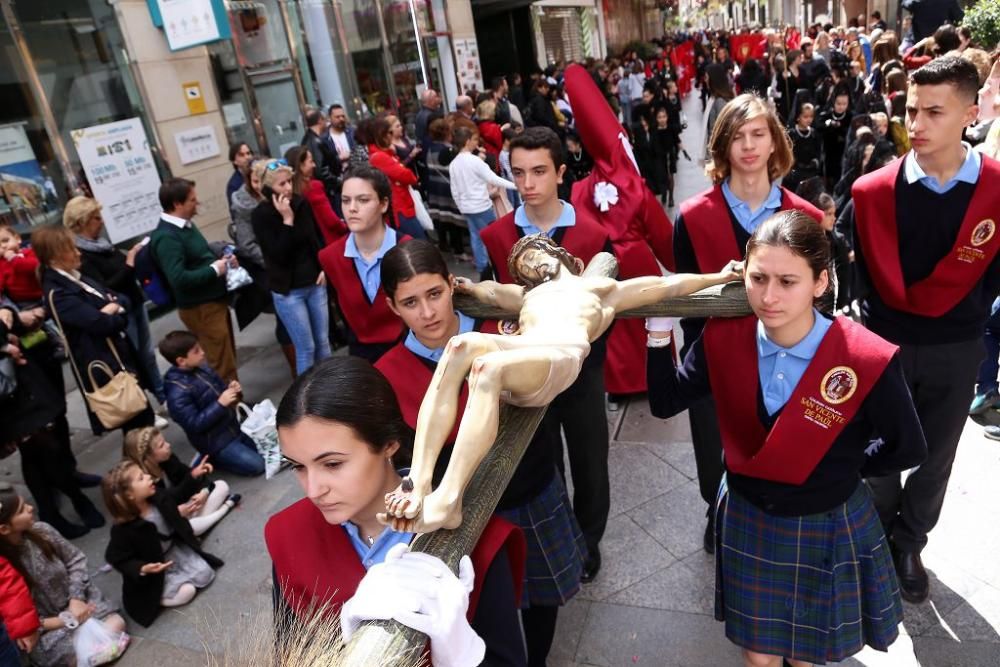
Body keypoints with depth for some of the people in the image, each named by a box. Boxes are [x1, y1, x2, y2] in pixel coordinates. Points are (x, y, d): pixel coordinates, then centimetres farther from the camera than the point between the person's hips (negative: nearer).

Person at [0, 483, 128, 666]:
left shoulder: (41, 531, -10)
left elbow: (75, 560, 3)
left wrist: (76, 598, -11)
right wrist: (62, 621, -20)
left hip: (75, 601, 4)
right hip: (43, 631, -4)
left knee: (116, 625, -18)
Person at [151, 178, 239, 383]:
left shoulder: (185, 225, 8)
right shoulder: (166, 237, -21)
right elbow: (179, 279, -30)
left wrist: (222, 260, 5)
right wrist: (214, 270, -20)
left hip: (214, 300, 10)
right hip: (200, 309, -10)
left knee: (228, 357, 21)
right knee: (224, 365, 0)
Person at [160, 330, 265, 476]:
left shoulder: (201, 368, -2)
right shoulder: (177, 394, -25)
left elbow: (220, 389, 13)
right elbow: (194, 424, -25)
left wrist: (231, 388, -11)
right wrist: (220, 404, -31)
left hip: (232, 426, 8)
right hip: (215, 441, -8)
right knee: (256, 465, -11)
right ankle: (212, 458, 6)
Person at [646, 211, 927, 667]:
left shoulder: (868, 361, -25)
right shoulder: (723, 338, -16)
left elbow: (907, 450, -10)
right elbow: (664, 404, -11)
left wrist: (840, 468, -5)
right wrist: (659, 328, -21)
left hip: (826, 528, -1)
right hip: (746, 520, 2)